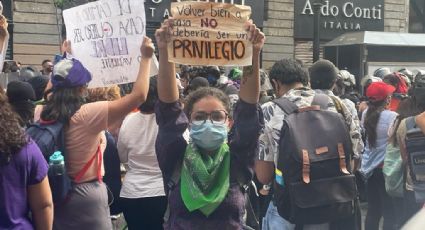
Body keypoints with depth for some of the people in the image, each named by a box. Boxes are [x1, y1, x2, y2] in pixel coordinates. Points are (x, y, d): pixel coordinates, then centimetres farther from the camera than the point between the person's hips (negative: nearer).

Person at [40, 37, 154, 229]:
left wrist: (65, 58, 30)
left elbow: (57, 85, 19)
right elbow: (138, 96, -22)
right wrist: (146, 58, -10)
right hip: (87, 195, -6)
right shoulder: (88, 115, -22)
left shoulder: (44, 114, -5)